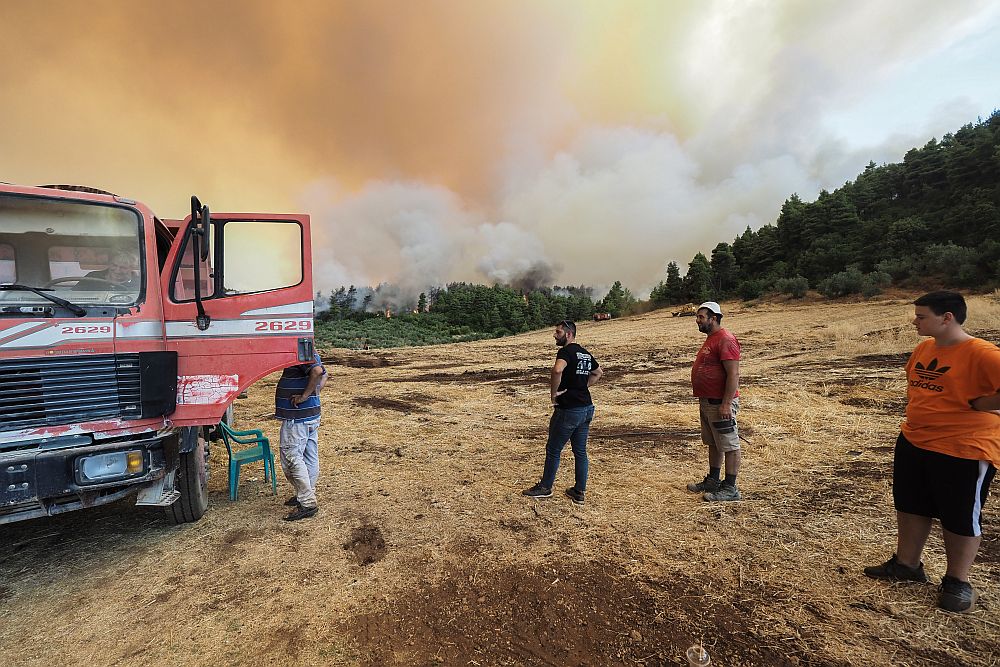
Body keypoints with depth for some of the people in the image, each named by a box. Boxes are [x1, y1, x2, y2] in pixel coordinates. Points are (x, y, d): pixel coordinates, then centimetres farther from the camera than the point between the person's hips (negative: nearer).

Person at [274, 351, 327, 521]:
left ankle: (307, 503, 1)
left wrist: (304, 395, -24)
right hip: (312, 414, 10)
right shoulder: (310, 353, 12)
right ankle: (307, 496, 29)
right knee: (311, 458, 16)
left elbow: (317, 370, -34)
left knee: (291, 457, -3)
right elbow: (323, 374, 22)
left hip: (297, 417, -10)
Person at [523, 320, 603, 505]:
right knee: (580, 451, 15)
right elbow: (599, 372, 28)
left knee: (553, 450, 9)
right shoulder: (586, 354, 11)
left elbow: (557, 370, -37)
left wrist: (554, 393, -23)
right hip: (587, 408, 8)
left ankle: (545, 488, 23)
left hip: (569, 410, -8)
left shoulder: (566, 351, -15)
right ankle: (580, 492, 23)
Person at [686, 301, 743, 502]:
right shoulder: (711, 339, 15)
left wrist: (726, 404, -25)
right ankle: (713, 481, 31)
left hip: (721, 404, -11)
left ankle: (730, 489, 9)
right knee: (713, 444, 19)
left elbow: (733, 374, -23)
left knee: (729, 446, 1)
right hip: (707, 402, 11)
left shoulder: (725, 340, -18)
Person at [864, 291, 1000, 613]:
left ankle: (957, 582, 29)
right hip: (912, 442, 8)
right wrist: (921, 406, 11)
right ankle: (906, 564, 34)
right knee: (909, 506, 18)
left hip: (963, 450, -8)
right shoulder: (924, 347, 4)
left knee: (960, 517, 10)